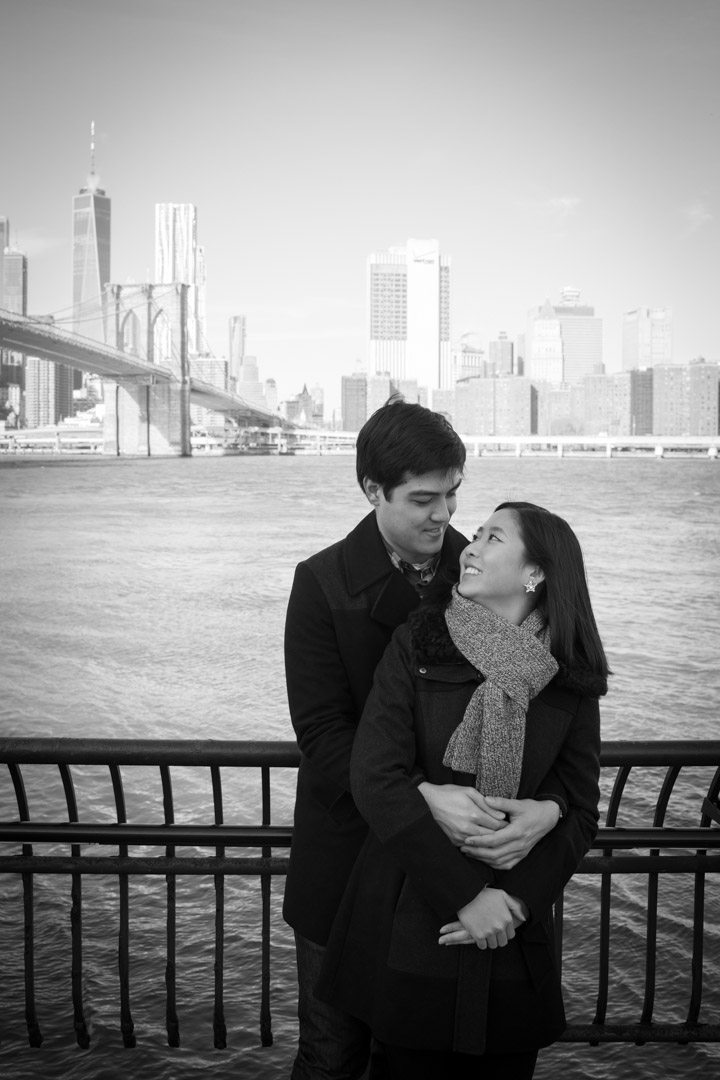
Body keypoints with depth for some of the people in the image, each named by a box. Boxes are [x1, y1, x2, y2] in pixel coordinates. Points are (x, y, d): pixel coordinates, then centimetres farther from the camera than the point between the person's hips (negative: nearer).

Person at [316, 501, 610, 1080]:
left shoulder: (569, 680, 0)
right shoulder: (416, 645, -6)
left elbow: (579, 813, 4)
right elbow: (376, 778, -13)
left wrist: (517, 901, -12)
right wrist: (464, 895, -17)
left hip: (514, 943, 2)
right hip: (410, 920, -1)